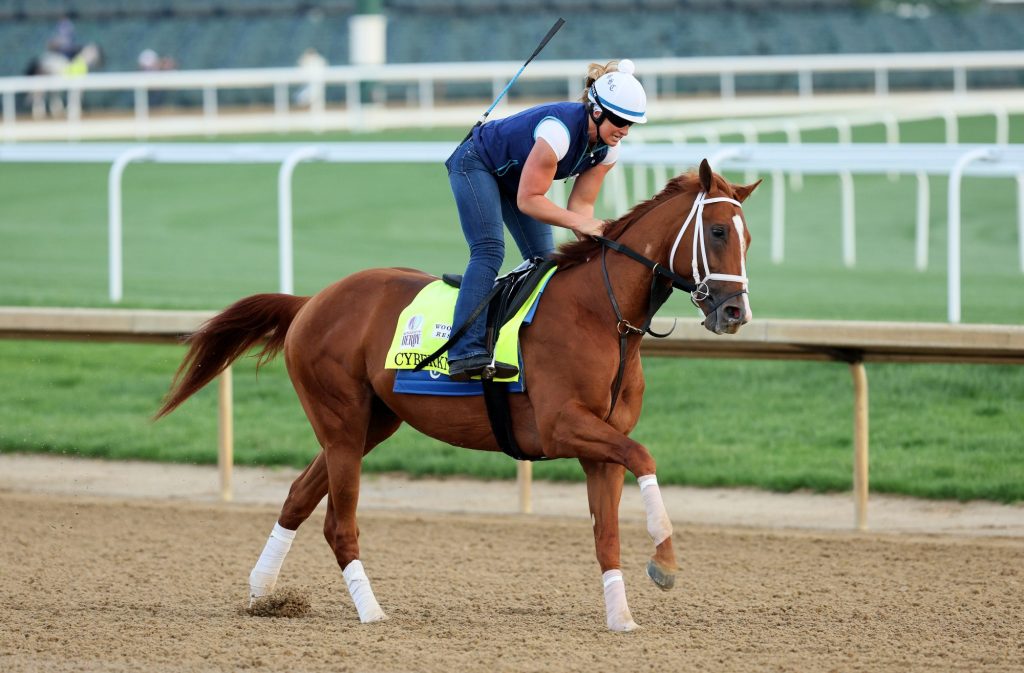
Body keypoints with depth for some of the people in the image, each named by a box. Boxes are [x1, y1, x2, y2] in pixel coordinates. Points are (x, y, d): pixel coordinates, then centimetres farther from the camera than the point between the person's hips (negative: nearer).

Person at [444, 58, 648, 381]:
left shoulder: (608, 148, -14)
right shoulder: (559, 129, -38)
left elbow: (581, 204, -8)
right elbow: (528, 200, -34)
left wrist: (589, 237, -27)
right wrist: (579, 222, -39)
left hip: (514, 177, 9)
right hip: (475, 164, -9)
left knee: (544, 259, 0)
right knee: (489, 252, -24)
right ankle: (466, 352, -36)